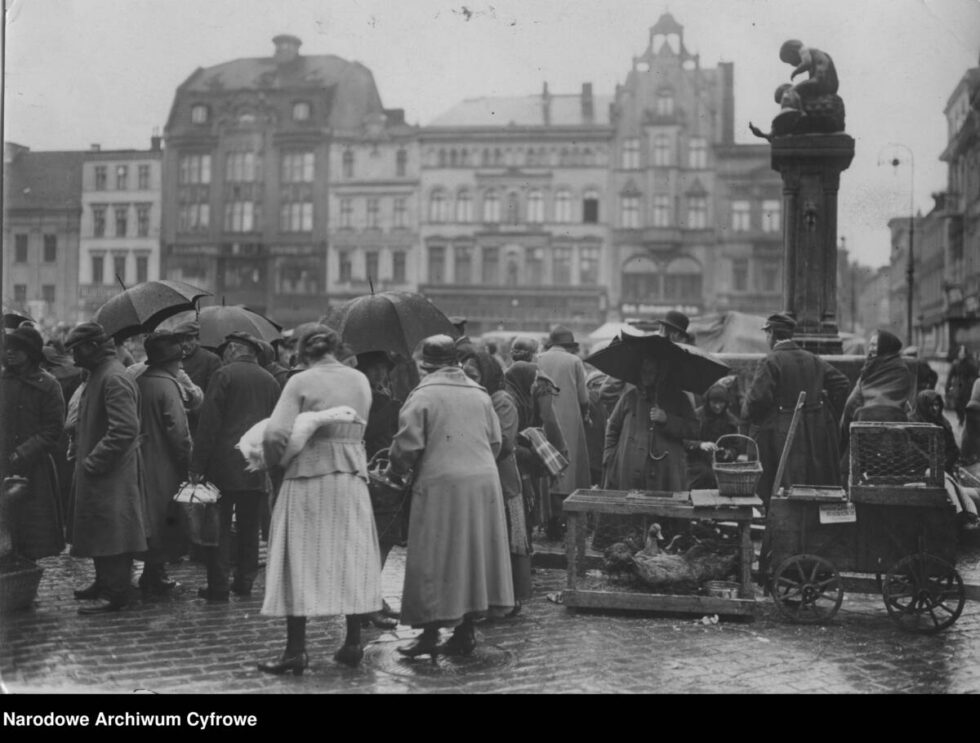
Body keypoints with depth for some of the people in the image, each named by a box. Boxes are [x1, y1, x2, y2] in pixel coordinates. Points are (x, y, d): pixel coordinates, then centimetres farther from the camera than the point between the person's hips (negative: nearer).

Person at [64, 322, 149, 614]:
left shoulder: (114, 379, -19)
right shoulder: (99, 375, 14)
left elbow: (125, 429, -27)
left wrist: (93, 462, -22)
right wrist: (83, 455, 14)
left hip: (111, 475, -10)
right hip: (97, 470, 10)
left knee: (110, 532, -5)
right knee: (100, 532, 18)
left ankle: (117, 594, 1)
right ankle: (105, 583, 29)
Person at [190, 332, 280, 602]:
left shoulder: (224, 375, -6)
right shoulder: (270, 381, 10)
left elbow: (208, 422, -10)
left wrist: (197, 465, -9)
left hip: (225, 464, -5)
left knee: (219, 525, 0)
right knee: (249, 525, 12)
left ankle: (218, 586, -1)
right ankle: (244, 582, 16)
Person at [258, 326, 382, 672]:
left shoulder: (301, 382, -7)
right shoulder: (360, 380, 7)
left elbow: (276, 433, -15)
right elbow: (357, 430, 7)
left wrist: (275, 461, 2)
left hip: (308, 476, -4)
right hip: (352, 476, 4)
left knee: (301, 561, 2)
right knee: (351, 557, 13)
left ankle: (296, 649, 3)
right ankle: (353, 642, 16)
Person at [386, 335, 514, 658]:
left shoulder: (423, 395, -7)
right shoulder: (479, 394, 12)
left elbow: (407, 446, -10)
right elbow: (495, 442, 14)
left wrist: (396, 470, 8)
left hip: (441, 486, -6)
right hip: (484, 482, 6)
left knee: (435, 559, 1)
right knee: (473, 554, 11)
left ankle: (431, 633, 1)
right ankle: (466, 631, 15)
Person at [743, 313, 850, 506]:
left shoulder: (771, 361, -10)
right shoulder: (813, 360, 9)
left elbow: (758, 398, -17)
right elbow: (842, 383, 10)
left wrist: (747, 411, 3)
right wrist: (830, 411, 16)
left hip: (782, 435, -6)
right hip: (816, 434, 6)